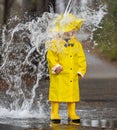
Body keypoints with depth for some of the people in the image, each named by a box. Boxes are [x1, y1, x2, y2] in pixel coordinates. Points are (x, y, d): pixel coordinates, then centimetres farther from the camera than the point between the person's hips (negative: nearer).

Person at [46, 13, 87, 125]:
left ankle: (72, 114, 15)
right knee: (57, 94, -3)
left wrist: (81, 71, 4)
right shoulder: (54, 44, -4)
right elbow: (51, 57, -8)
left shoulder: (77, 45, 8)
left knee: (72, 94, 7)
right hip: (59, 75, -4)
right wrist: (56, 66, -20)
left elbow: (81, 59, 11)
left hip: (73, 75, 4)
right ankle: (54, 114, 5)